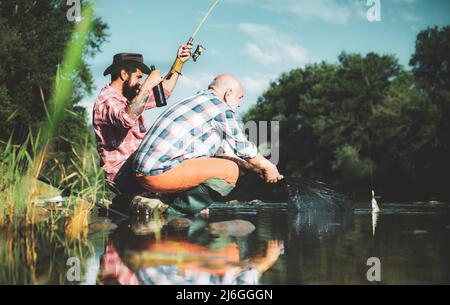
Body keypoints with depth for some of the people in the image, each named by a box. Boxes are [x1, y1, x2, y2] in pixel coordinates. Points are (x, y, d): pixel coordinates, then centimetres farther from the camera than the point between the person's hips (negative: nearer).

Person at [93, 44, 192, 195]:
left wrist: (179, 62, 22)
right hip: (123, 175, -10)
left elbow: (163, 92, 30)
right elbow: (126, 120, -35)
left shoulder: (131, 98, 19)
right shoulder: (106, 100, -12)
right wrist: (148, 85, -28)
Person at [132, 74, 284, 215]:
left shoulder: (195, 100, 24)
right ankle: (186, 206, -9)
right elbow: (242, 148, 3)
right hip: (162, 172, -10)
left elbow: (226, 148, 31)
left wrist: (258, 167, 34)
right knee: (230, 170, -7)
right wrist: (267, 166, 20)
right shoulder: (221, 107, -4)